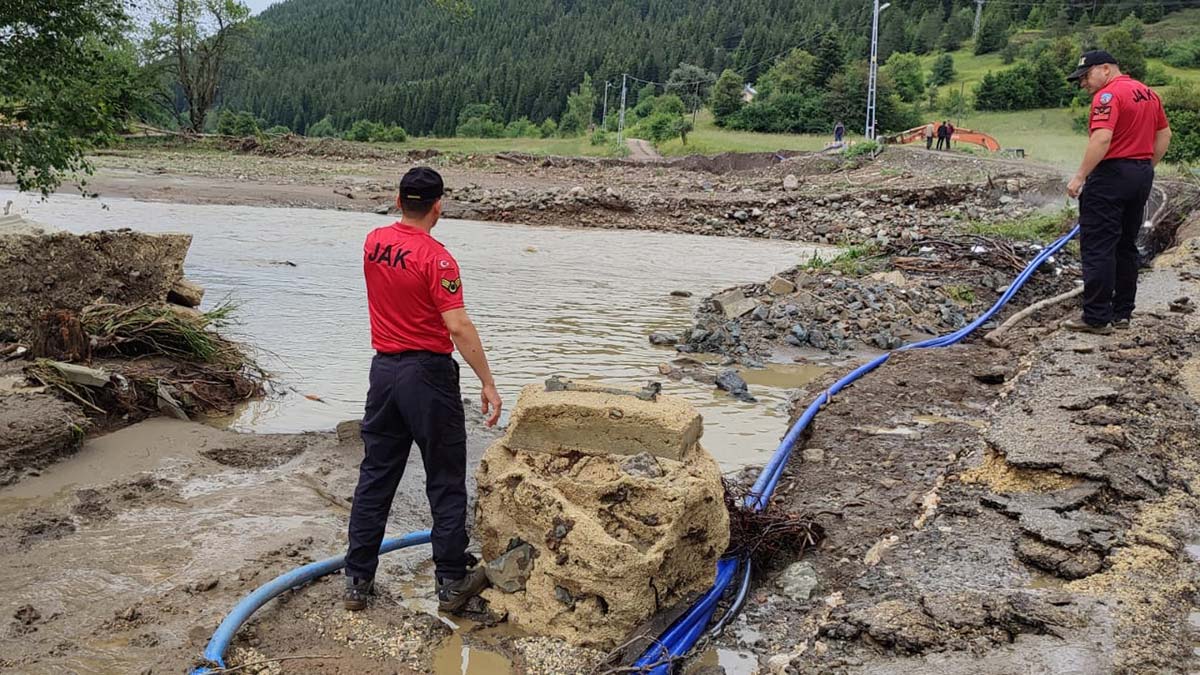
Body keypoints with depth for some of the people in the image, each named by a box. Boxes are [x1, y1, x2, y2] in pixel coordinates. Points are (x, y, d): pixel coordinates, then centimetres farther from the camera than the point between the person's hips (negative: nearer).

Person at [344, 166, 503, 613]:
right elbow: (458, 326, -23)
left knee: (375, 476, 13)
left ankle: (357, 580, 19)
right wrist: (488, 383, -19)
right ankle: (452, 581, 14)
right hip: (428, 374, -6)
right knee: (446, 481, 6)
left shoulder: (372, 242, 4)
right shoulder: (435, 258, -17)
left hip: (383, 370, 7)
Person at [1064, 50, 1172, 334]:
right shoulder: (1148, 93, 15)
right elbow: (1164, 134, 20)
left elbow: (1102, 139, -24)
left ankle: (1097, 318, -6)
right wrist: (1146, 168, 23)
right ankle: (1122, 313, 18)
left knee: (1098, 248, -6)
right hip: (1142, 176, 9)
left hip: (1111, 175, -9)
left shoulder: (1109, 94, -14)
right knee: (1126, 246, 14)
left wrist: (1080, 177, -22)